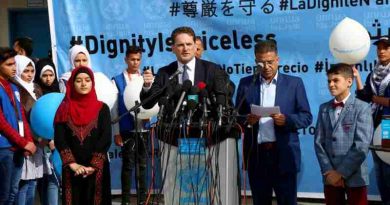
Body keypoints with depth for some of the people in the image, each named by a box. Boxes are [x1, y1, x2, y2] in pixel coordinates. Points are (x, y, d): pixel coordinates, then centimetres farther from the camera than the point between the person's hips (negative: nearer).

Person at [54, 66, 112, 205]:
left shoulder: (102, 109, 5)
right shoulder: (64, 109, 6)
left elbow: (106, 139, -5)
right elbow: (59, 139, -3)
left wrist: (93, 166, -14)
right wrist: (73, 164, -14)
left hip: (96, 169, 0)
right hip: (72, 170, 1)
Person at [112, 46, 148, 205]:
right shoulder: (117, 81, 0)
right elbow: (114, 109, -2)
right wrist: (116, 132, -7)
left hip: (143, 129, 3)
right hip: (127, 129, -3)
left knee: (142, 164, 9)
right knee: (128, 165, 1)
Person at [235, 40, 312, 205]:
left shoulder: (294, 83, 4)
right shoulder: (246, 83, 8)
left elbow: (306, 117, 2)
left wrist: (286, 120, -16)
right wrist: (247, 120, -13)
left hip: (284, 154, -1)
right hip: (256, 155, 2)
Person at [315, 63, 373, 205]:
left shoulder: (362, 108, -4)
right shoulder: (324, 108, 10)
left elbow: (362, 146, -11)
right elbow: (319, 142, 5)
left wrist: (341, 172, -12)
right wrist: (328, 171, -7)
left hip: (354, 176, -4)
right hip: (330, 176, 4)